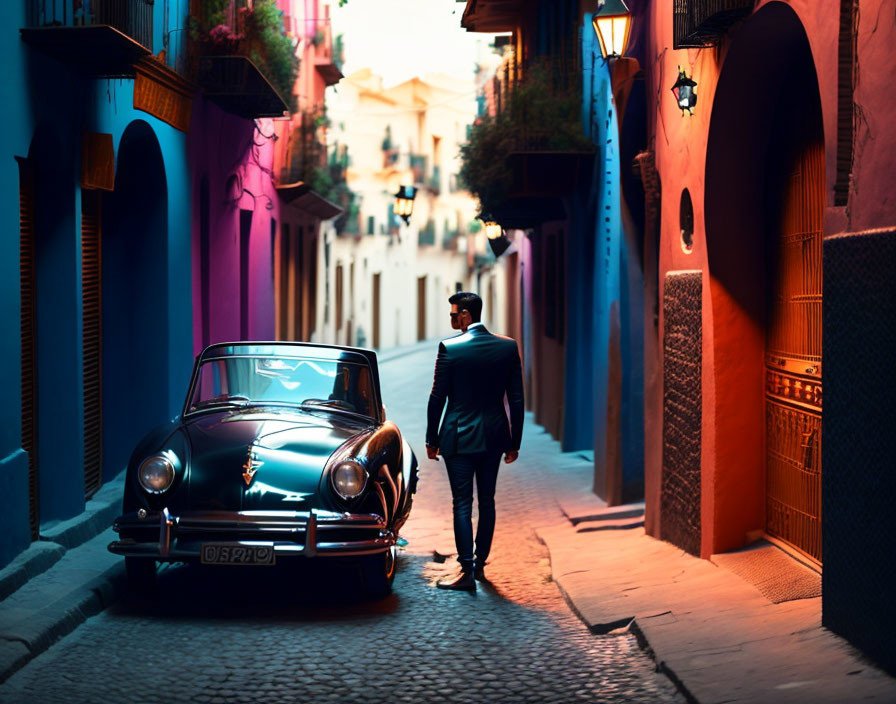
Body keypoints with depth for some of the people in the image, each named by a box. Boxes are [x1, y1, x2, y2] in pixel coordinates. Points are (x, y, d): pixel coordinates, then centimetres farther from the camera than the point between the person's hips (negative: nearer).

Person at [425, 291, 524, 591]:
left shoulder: (449, 347, -11)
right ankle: (480, 562, 26)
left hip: (460, 437, -4)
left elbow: (437, 398, -7)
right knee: (487, 501, 16)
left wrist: (432, 439, 3)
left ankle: (467, 572, -3)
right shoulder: (508, 346, 0)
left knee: (463, 504, -1)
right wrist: (514, 442, 9)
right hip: (494, 436, 4)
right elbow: (516, 399, 2)